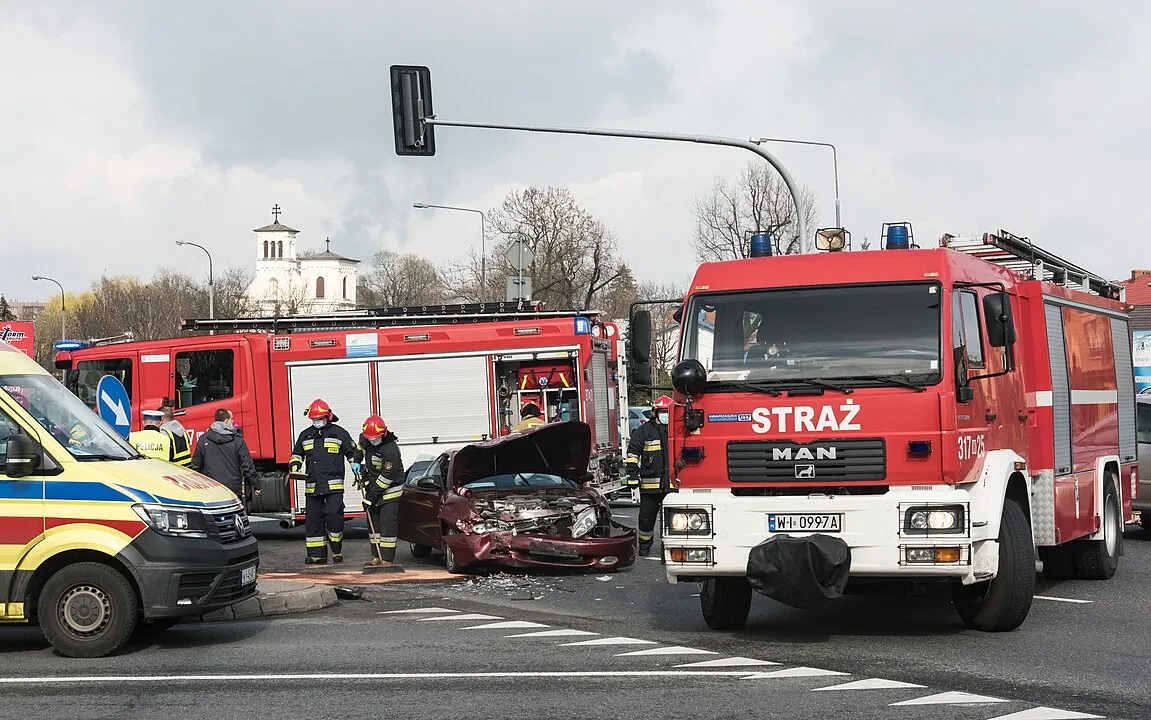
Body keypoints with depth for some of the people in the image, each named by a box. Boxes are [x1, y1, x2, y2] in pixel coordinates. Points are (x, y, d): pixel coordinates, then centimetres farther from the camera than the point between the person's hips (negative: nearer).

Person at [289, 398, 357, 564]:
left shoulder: (339, 433, 5)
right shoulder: (305, 435, 15)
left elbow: (352, 451, 11)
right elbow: (297, 454, 24)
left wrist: (355, 465, -4)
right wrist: (295, 467, 6)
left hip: (334, 485, -4)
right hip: (312, 486, 4)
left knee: (333, 515, -14)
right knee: (313, 519, 3)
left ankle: (337, 550, 2)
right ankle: (317, 554, 9)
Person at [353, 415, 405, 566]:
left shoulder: (391, 449, -28)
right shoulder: (364, 438, -4)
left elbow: (388, 476, -25)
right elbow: (359, 447, 23)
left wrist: (371, 496, -21)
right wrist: (356, 462, 8)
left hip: (390, 490, -8)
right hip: (372, 487, 8)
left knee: (388, 524, -11)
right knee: (373, 523, 9)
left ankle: (387, 559, -10)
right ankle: (376, 556, 15)